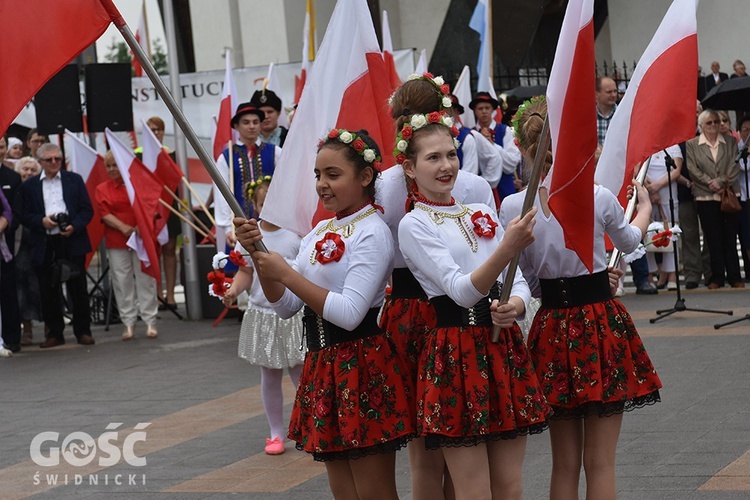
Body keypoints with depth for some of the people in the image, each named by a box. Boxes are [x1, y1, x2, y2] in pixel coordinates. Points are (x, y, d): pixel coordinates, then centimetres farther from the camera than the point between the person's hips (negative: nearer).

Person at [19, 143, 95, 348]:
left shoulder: (74, 180, 9)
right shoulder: (29, 185, 8)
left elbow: (87, 210, 5)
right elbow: (25, 215, 6)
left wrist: (74, 226, -12)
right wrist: (41, 221, -13)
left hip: (72, 241, -1)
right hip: (44, 245, 1)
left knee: (78, 289, 3)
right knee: (49, 291, 3)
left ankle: (83, 331, 12)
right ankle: (54, 333, 13)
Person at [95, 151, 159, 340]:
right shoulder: (102, 189, 6)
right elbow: (105, 214, -2)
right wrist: (123, 227, -16)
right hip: (116, 242, 1)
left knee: (145, 279, 0)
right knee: (122, 282, 1)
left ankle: (150, 321, 6)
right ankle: (129, 323, 7)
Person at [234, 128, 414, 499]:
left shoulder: (372, 233, -12)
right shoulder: (320, 232, 13)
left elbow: (349, 313, -21)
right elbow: (286, 306, 10)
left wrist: (286, 274, -18)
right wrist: (259, 258, -4)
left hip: (363, 366, -8)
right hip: (323, 365, 8)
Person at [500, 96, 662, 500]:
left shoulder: (512, 208, -7)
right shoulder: (599, 197, -9)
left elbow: (524, 280, 2)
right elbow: (629, 241, 13)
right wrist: (644, 207, 33)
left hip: (551, 327, 2)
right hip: (602, 321, -2)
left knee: (564, 463, 13)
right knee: (599, 462, 4)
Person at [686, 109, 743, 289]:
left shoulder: (730, 142, 11)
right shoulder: (691, 145, 6)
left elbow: (734, 166, 2)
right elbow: (692, 170, -2)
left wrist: (721, 182, -11)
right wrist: (710, 183, -13)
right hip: (706, 198, -1)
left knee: (731, 237, 0)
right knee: (713, 239, 1)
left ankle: (734, 276, 5)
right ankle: (717, 277, 6)